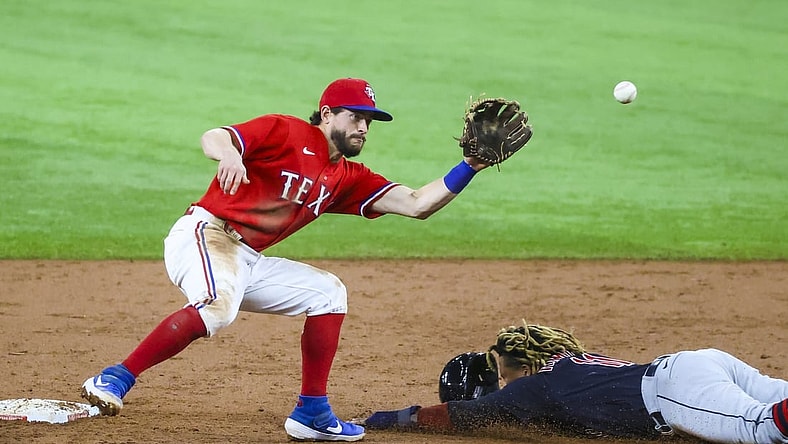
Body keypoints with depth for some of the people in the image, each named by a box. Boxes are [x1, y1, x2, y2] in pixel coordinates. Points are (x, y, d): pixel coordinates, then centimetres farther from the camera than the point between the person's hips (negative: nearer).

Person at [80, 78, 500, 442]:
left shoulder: (347, 179, 16)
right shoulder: (286, 132, -5)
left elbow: (415, 204, 10)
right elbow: (212, 137, -18)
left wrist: (470, 167, 0)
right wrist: (230, 152, -42)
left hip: (248, 262, 9)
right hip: (205, 234, -9)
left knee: (327, 292, 11)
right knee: (219, 307, -36)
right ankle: (114, 380, -36)